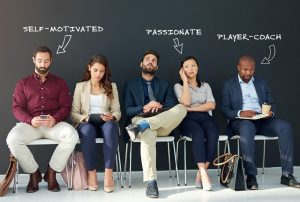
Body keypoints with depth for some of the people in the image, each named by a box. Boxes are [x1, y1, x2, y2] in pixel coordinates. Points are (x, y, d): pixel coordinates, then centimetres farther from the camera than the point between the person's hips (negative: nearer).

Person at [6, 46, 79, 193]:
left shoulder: (59, 82, 16)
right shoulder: (23, 83, 16)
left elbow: (66, 107, 7)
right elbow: (17, 108, 6)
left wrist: (55, 119, -16)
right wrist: (30, 120, -16)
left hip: (54, 123, 0)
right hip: (29, 124, 0)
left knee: (72, 135, -33)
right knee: (12, 139, -32)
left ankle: (51, 172, -12)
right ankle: (34, 173, -8)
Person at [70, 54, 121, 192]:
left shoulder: (112, 86, 16)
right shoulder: (80, 86, 14)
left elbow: (117, 111, 9)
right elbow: (73, 113, 7)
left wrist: (111, 117, -15)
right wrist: (83, 118, -15)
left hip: (105, 123, 1)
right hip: (86, 124, 0)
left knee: (111, 127, -37)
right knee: (88, 130, -38)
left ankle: (108, 173, -39)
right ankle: (91, 173, -28)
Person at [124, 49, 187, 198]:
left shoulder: (164, 84, 21)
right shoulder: (130, 84, 16)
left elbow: (172, 107, 7)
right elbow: (127, 111, 4)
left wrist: (160, 107, -16)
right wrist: (144, 108, -15)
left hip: (162, 125, 2)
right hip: (141, 119, -2)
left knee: (181, 108, -28)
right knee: (148, 134, -40)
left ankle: (141, 126, -37)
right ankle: (151, 182, -43)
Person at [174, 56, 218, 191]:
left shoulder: (205, 86, 23)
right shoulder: (178, 86, 15)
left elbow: (211, 105, 5)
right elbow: (186, 102, -6)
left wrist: (191, 108, -4)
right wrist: (185, 81, 1)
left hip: (205, 117, 2)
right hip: (188, 119, -2)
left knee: (212, 134, -33)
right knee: (199, 133, -37)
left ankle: (200, 174, -31)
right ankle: (204, 175, -43)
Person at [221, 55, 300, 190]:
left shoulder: (261, 83, 21)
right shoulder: (229, 85, 11)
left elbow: (272, 104, 18)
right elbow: (225, 110, 2)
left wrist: (271, 112, -7)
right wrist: (240, 113, -18)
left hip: (262, 119, 4)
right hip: (241, 121, -3)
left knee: (285, 127, -26)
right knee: (246, 128, -40)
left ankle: (287, 175, -23)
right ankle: (251, 175, -36)